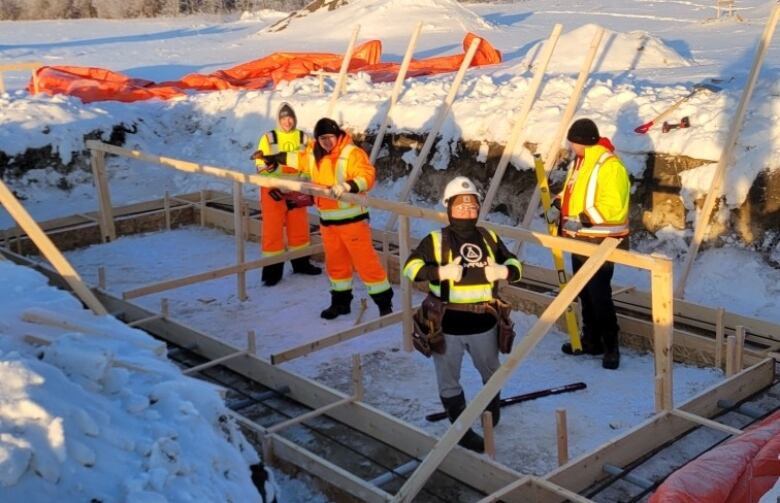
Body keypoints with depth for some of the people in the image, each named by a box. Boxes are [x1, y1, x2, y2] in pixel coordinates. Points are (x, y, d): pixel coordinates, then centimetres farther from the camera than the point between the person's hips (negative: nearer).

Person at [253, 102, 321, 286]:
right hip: (273, 191, -3)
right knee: (273, 230, 0)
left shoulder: (303, 138, 3)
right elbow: (261, 166, -6)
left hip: (296, 190, 3)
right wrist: (271, 186, -18)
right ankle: (272, 270, 6)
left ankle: (301, 263, 28)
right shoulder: (268, 138, -5)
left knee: (299, 228, 12)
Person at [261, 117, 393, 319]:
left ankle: (384, 301, 3)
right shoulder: (313, 154, 6)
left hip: (351, 218, -7)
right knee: (335, 262, 16)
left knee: (365, 261, -6)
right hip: (327, 219, 7)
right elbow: (298, 160, 26)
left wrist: (346, 187, -42)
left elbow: (367, 176, -27)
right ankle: (341, 301, 30)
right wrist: (273, 158, 36)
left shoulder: (352, 153, -16)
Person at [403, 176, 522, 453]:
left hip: (484, 323, 4)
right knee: (449, 382, 8)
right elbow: (410, 267, -14)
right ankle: (462, 431, 26)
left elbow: (514, 264, 8)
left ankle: (492, 413, 55)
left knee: (491, 373, 26)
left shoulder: (489, 238, 2)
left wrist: (503, 271, -14)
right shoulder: (435, 240, -9)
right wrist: (441, 272, -27)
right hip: (446, 325, -3)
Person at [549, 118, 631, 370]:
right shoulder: (579, 161, 11)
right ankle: (591, 340, 29)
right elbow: (570, 189, 23)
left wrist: (582, 220, -27)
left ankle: (611, 347, 6)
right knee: (584, 293, 16)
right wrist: (558, 205, 4)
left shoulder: (610, 166, -18)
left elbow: (612, 207, -24)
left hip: (600, 243, -9)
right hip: (580, 240, 9)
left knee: (599, 295, -6)